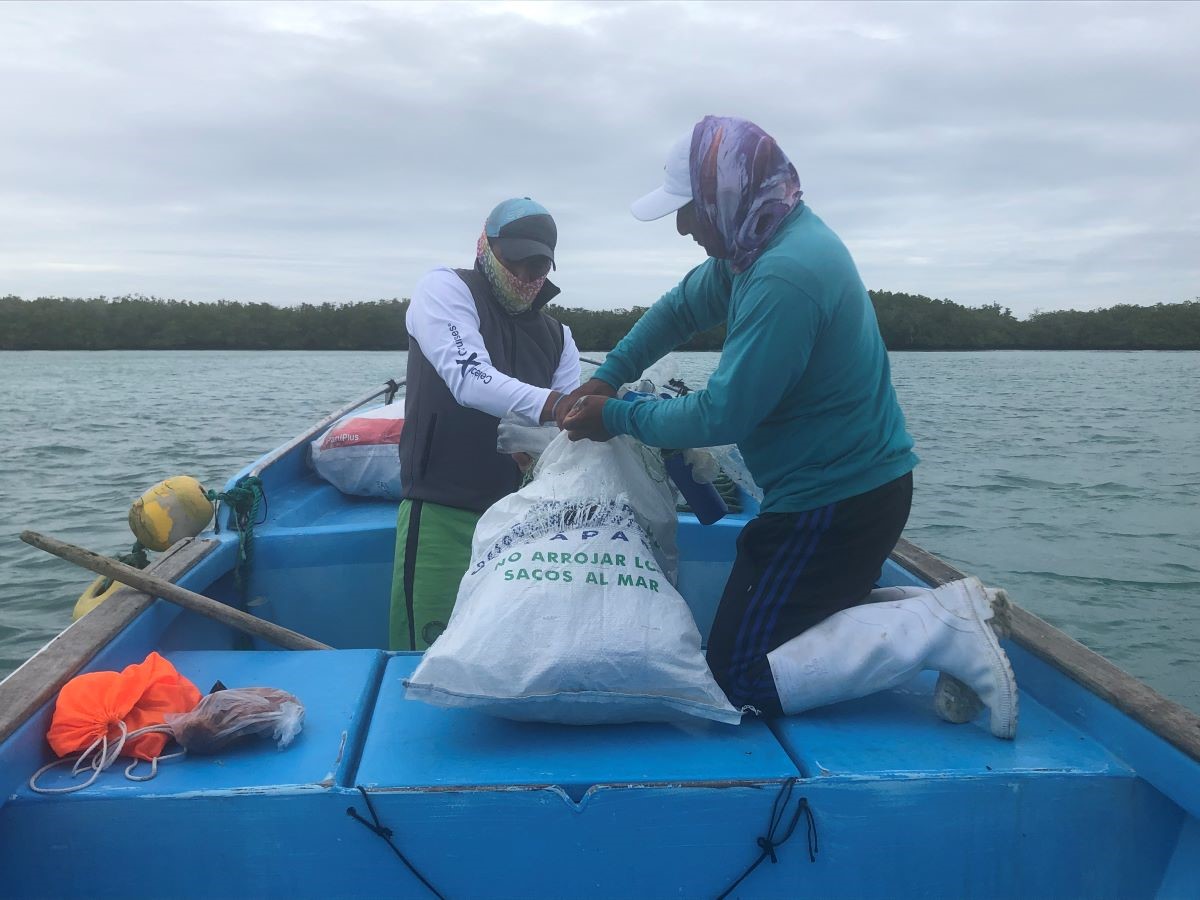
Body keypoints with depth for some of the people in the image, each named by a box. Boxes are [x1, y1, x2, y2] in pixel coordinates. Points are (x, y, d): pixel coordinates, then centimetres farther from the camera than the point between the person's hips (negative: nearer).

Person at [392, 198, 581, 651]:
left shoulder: (556, 334, 15)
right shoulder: (445, 289, -2)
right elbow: (470, 378, -19)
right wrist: (549, 405, -32)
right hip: (442, 510, -5)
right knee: (430, 648, -6)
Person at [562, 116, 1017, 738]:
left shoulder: (783, 275, -25)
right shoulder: (763, 243, 5)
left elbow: (723, 415, -24)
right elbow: (681, 307, 16)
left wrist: (618, 419, -10)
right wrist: (604, 378, 6)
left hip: (835, 506, -10)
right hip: (860, 479, 10)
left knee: (739, 677, -4)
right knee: (769, 618, 22)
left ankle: (944, 632, -8)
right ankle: (937, 610, 10)